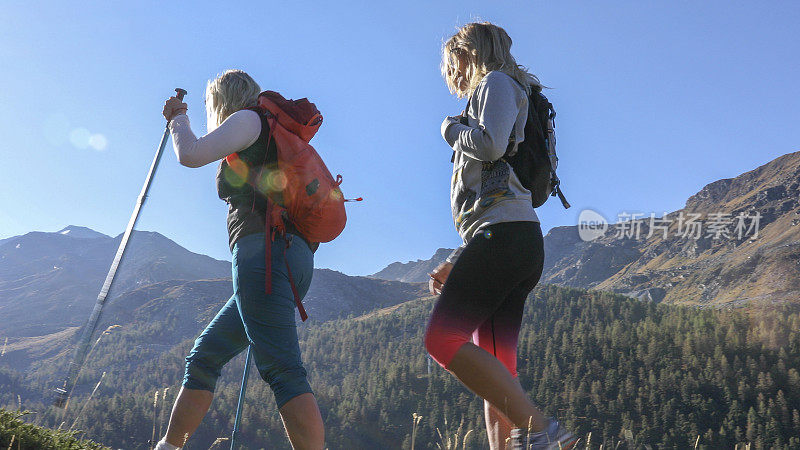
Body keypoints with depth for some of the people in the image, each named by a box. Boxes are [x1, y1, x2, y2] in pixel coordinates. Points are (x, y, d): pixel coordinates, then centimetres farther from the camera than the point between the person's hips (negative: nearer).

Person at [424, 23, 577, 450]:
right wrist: (455, 263, 24)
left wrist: (453, 129, 7)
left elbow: (491, 144, -15)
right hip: (513, 241, 9)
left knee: (443, 338, -15)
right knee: (496, 367, 1)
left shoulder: (497, 82, 9)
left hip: (505, 233, -9)